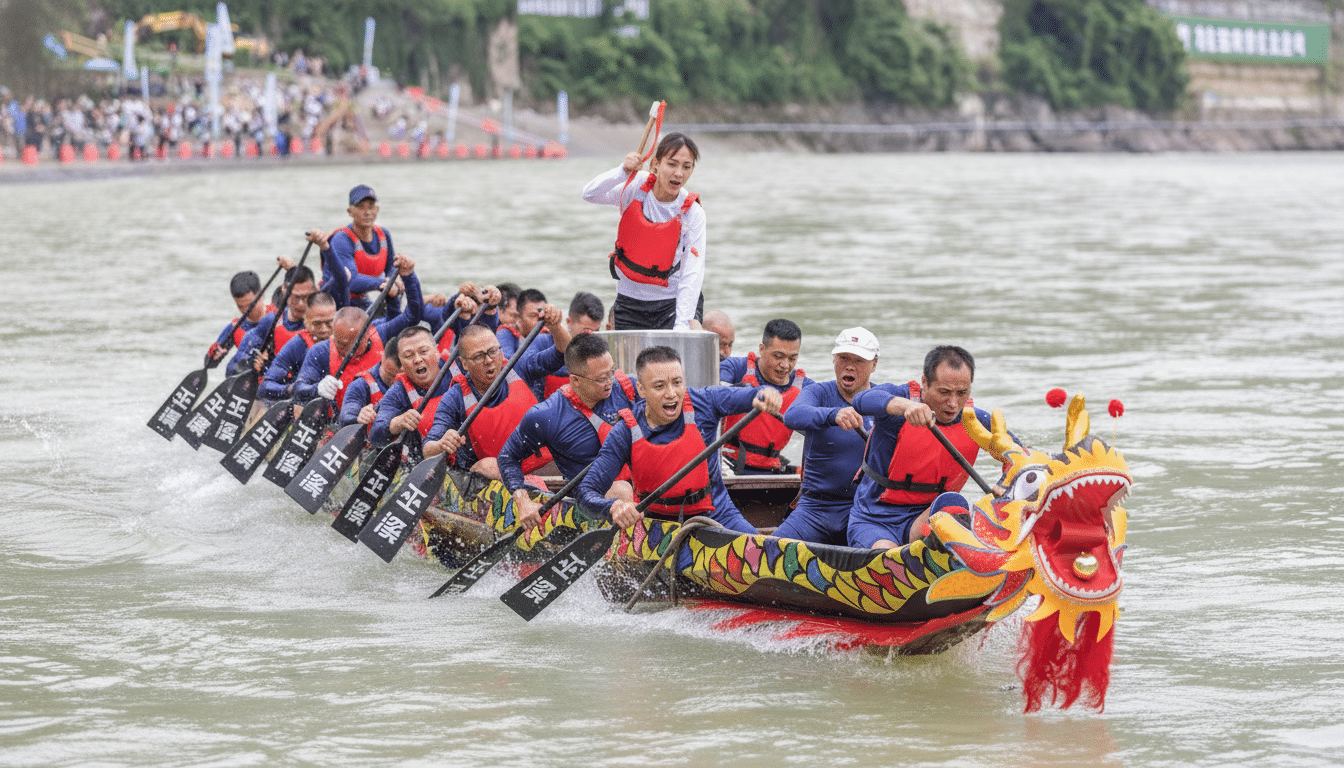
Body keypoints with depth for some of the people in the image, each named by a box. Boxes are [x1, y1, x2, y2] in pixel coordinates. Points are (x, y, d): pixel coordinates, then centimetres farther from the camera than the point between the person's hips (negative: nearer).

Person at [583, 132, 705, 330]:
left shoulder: (693, 214, -14)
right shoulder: (637, 187, -8)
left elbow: (692, 274, -19)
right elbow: (590, 194, -18)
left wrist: (682, 325, -29)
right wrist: (623, 171, -34)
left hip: (673, 303, -2)